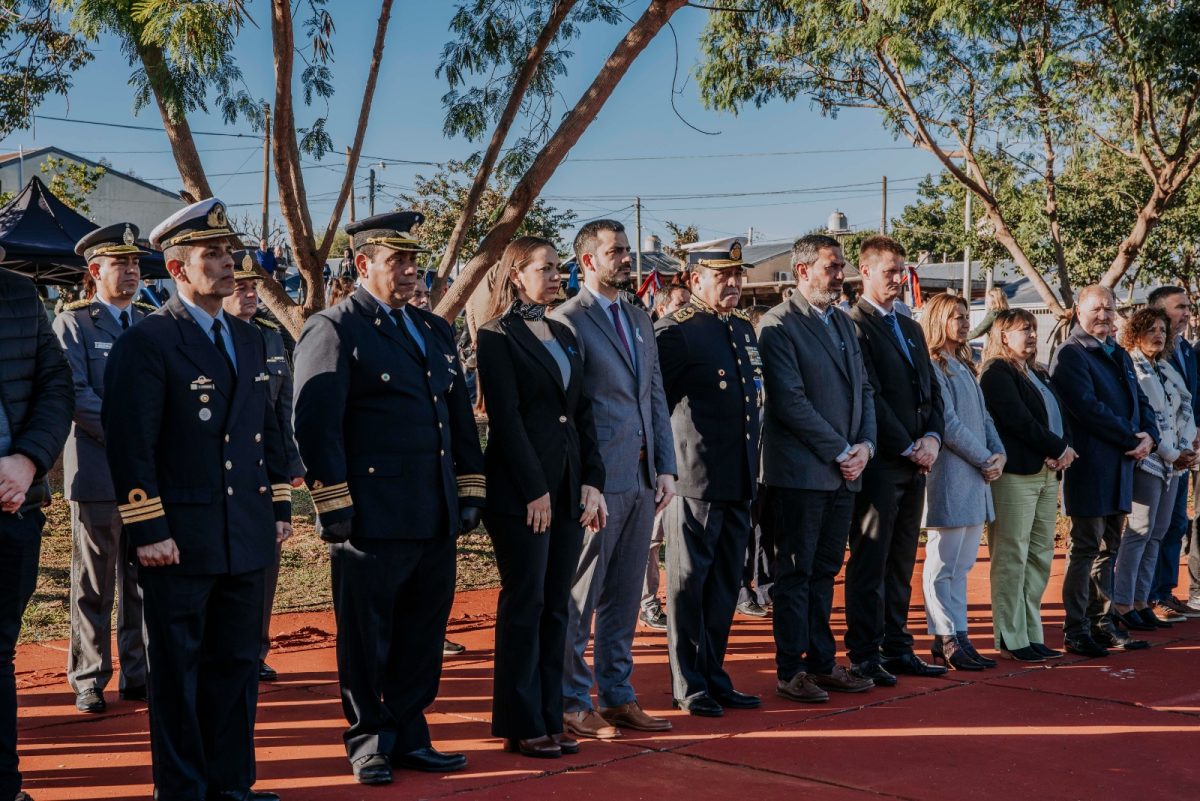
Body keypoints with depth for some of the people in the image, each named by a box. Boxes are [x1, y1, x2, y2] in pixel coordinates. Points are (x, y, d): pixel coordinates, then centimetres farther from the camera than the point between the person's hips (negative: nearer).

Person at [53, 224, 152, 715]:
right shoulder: (72, 324, 0)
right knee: (94, 584, 3)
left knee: (144, 581, 7)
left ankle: (139, 675, 15)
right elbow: (76, 395, -11)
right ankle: (88, 681, 12)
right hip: (98, 472, -4)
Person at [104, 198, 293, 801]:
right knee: (178, 672, 5)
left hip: (247, 540, 7)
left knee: (236, 665, 14)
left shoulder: (248, 342, 13)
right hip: (180, 542, -7)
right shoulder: (145, 343, -10)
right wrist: (147, 531, -17)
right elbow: (129, 444, -14)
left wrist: (279, 505, 13)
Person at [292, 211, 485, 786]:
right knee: (366, 638, 5)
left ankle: (409, 736, 24)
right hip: (373, 519, -6)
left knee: (423, 635, 12)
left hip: (437, 520, 7)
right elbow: (315, 425, -13)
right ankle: (368, 740, 20)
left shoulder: (436, 330, 16)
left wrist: (470, 491, 14)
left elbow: (461, 416, 19)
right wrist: (334, 507, -16)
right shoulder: (333, 330, -6)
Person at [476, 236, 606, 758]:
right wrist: (535, 490, -16)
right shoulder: (497, 336, -6)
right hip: (519, 491, -7)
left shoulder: (563, 336, 16)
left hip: (569, 487, 7)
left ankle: (549, 718, 17)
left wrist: (592, 480, 3)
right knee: (524, 606, -1)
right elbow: (506, 418, -12)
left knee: (556, 607, 9)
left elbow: (582, 411, 13)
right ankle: (520, 726, 8)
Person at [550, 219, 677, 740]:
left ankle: (617, 697, 21)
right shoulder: (566, 321, -8)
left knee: (623, 597, 13)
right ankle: (572, 703, 10)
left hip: (641, 479, 7)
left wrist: (665, 468, 9)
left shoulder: (639, 320, 16)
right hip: (597, 480, -7)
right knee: (580, 597, 1)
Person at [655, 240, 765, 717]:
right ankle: (689, 686, 12)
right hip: (694, 482, -7)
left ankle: (714, 678, 24)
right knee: (689, 586, 3)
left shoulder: (744, 329, 14)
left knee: (725, 586, 13)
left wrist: (752, 470, 18)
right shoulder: (674, 332, -10)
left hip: (738, 482, 8)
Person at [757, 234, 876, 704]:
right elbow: (790, 401, -16)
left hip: (843, 471, 7)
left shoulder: (843, 323, 16)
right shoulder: (779, 325, -10)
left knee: (825, 571, 13)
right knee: (796, 573, 0)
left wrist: (866, 445, 0)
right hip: (801, 471, -7)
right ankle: (790, 671, 8)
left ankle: (822, 663, 20)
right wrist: (841, 451, -13)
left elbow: (864, 388, 17)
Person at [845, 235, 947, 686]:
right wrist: (907, 447, -12)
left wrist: (932, 438, 1)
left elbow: (931, 390, 18)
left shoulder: (910, 327, 19)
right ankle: (864, 654, 2)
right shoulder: (853, 325, -8)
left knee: (901, 562, 11)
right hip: (879, 462, -8)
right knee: (869, 561, -3)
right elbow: (869, 396, -14)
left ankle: (897, 647, 18)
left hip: (913, 461, 8)